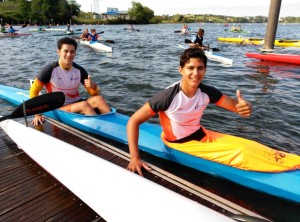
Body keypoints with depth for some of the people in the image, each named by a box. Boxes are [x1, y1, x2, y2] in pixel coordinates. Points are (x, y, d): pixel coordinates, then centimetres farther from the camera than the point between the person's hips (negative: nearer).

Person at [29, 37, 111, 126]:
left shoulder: (79, 71, 0)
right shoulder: (50, 70, -11)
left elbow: (95, 94, 3)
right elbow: (34, 91, -5)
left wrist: (93, 87, -21)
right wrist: (37, 114, -11)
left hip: (76, 104, 4)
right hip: (58, 108, -4)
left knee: (99, 98, -22)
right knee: (84, 105, -31)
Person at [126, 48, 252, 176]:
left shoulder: (207, 92, -13)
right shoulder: (168, 97, -28)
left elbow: (235, 105, -7)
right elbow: (133, 121, -25)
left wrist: (245, 107, -32)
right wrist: (134, 158, -32)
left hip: (201, 136, 5)